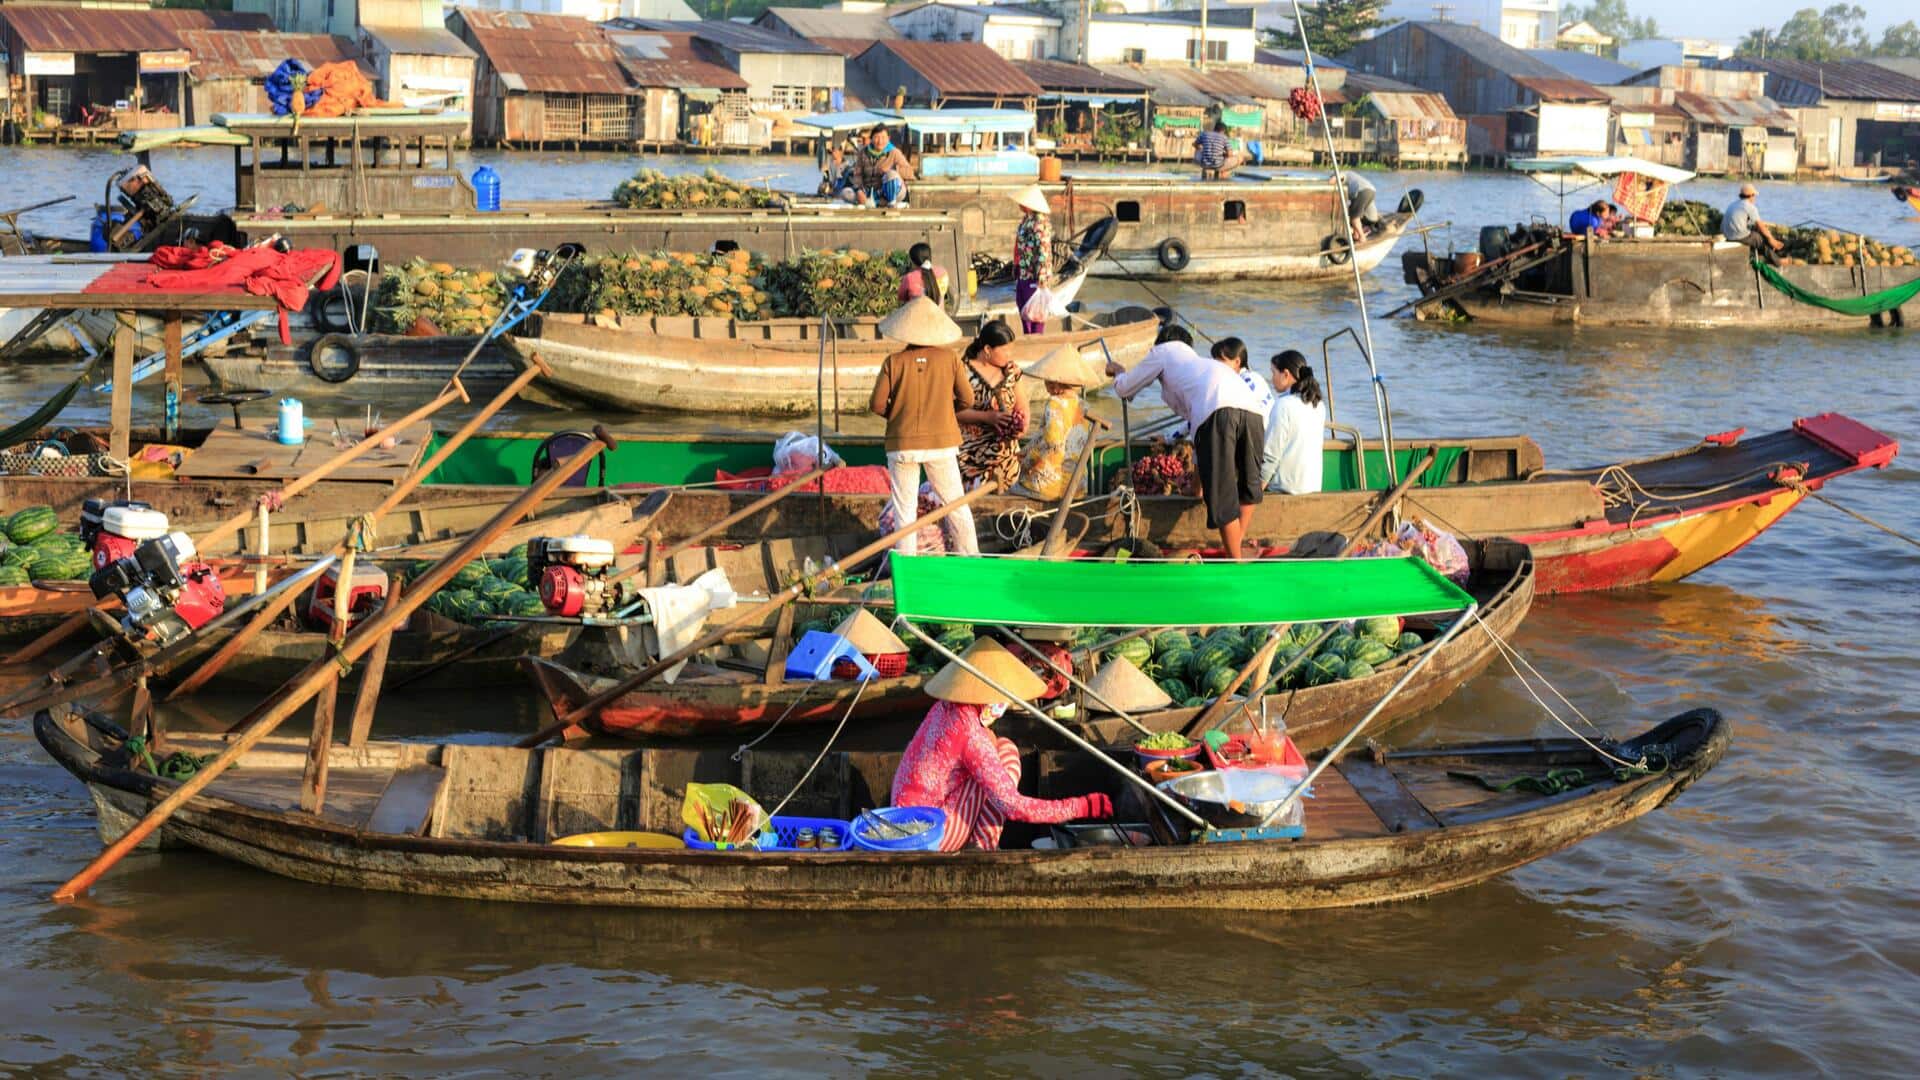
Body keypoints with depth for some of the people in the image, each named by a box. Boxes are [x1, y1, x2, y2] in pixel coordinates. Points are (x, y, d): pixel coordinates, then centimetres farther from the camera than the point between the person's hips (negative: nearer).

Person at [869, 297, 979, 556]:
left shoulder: (894, 362, -8)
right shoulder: (949, 358, -5)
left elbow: (877, 405, -7)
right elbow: (967, 399, 1)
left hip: (902, 444, -1)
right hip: (942, 442, 1)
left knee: (905, 509, 7)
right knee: (956, 505, 11)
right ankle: (971, 558, 14)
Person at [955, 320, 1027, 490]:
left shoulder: (1010, 369, 6)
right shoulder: (965, 372, -12)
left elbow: (1020, 400, 16)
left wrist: (1023, 422, -5)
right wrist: (987, 417, -24)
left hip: (1006, 446, 5)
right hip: (973, 448, -5)